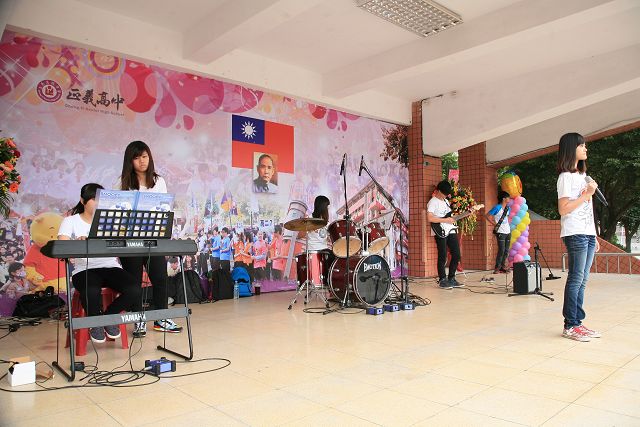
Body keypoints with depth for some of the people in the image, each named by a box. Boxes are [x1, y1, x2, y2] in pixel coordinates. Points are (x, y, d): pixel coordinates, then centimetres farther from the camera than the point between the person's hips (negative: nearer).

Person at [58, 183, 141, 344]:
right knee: (92, 292, -37)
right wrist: (77, 242, -34)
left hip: (111, 267, 3)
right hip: (85, 270, -2)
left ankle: (109, 315, 7)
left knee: (135, 291, -25)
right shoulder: (71, 221, 7)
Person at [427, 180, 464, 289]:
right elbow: (430, 218, -20)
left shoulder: (446, 201, 19)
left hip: (450, 231, 8)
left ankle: (451, 279, 17)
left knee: (456, 255, 7)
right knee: (442, 257, -4)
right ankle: (442, 280, 8)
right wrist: (446, 220, -18)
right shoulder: (433, 202, -9)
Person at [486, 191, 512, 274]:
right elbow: (487, 215, -11)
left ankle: (502, 266, 17)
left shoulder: (507, 208, 12)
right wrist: (494, 224, -10)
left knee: (506, 251, 8)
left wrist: (508, 224, 12)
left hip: (508, 231, 8)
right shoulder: (497, 207, -11)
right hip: (500, 232, -8)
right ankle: (497, 268, -2)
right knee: (501, 250, -10)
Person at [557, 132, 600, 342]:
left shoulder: (582, 175, 20)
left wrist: (594, 237, 17)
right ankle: (570, 326, -3)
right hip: (575, 234, -8)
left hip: (588, 234, 8)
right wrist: (586, 194, -12)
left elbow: (586, 210, 19)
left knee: (582, 280, 7)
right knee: (576, 279, -8)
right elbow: (563, 209, -14)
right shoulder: (565, 177, -5)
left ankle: (577, 322, 12)